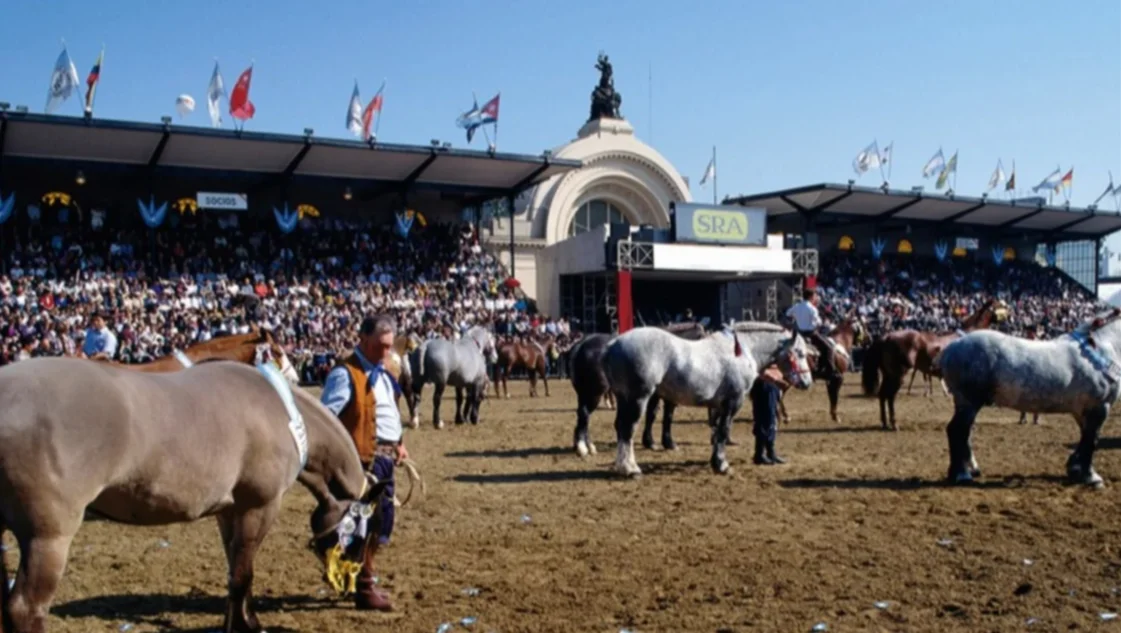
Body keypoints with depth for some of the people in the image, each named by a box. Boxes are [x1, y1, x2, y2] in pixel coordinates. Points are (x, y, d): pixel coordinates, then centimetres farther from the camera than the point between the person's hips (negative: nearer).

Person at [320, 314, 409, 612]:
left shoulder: (388, 370, 14)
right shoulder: (346, 373, -14)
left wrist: (400, 442, 18)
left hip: (386, 454, 9)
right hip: (365, 456, -9)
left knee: (383, 521, 15)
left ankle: (361, 579, 32)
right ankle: (364, 590, 10)